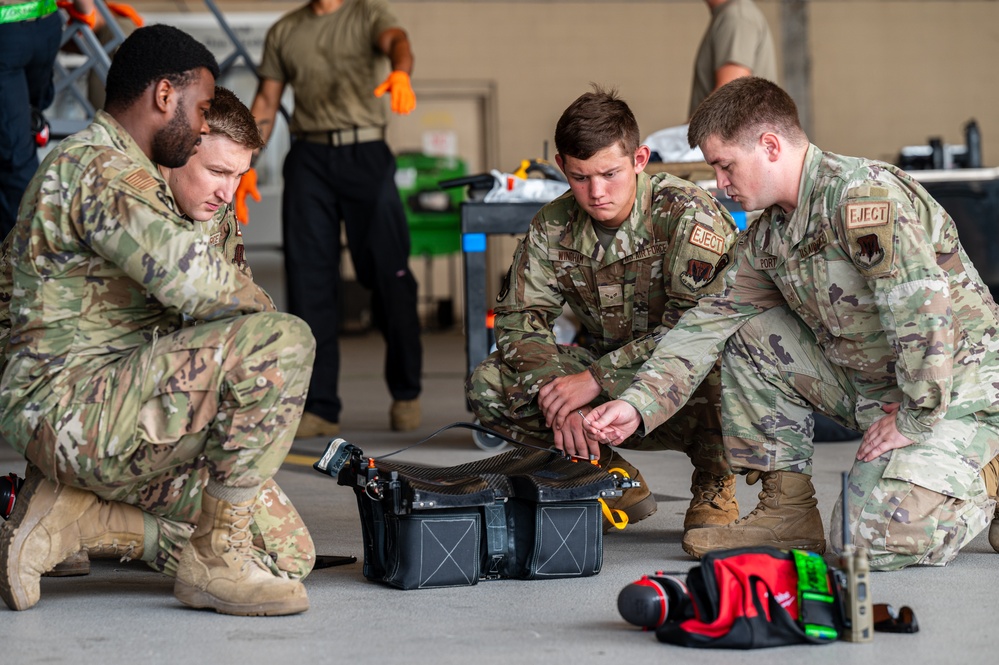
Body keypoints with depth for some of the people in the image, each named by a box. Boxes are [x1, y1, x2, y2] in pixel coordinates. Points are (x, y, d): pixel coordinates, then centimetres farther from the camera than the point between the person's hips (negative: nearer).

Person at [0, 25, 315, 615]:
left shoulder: (112, 168, 23)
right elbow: (197, 285, -24)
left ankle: (70, 515, 5)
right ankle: (217, 562, -16)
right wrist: (262, 305, -4)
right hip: (76, 408, -11)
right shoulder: (101, 168, -13)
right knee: (282, 340, -22)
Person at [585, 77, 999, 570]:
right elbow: (709, 323, 8)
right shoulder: (767, 236, 6)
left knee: (872, 540, -24)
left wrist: (915, 418, -25)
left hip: (955, 387, -8)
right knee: (748, 336, 1)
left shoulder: (861, 193, -23)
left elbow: (923, 305, -30)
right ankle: (789, 511, 4)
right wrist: (637, 405, -3)